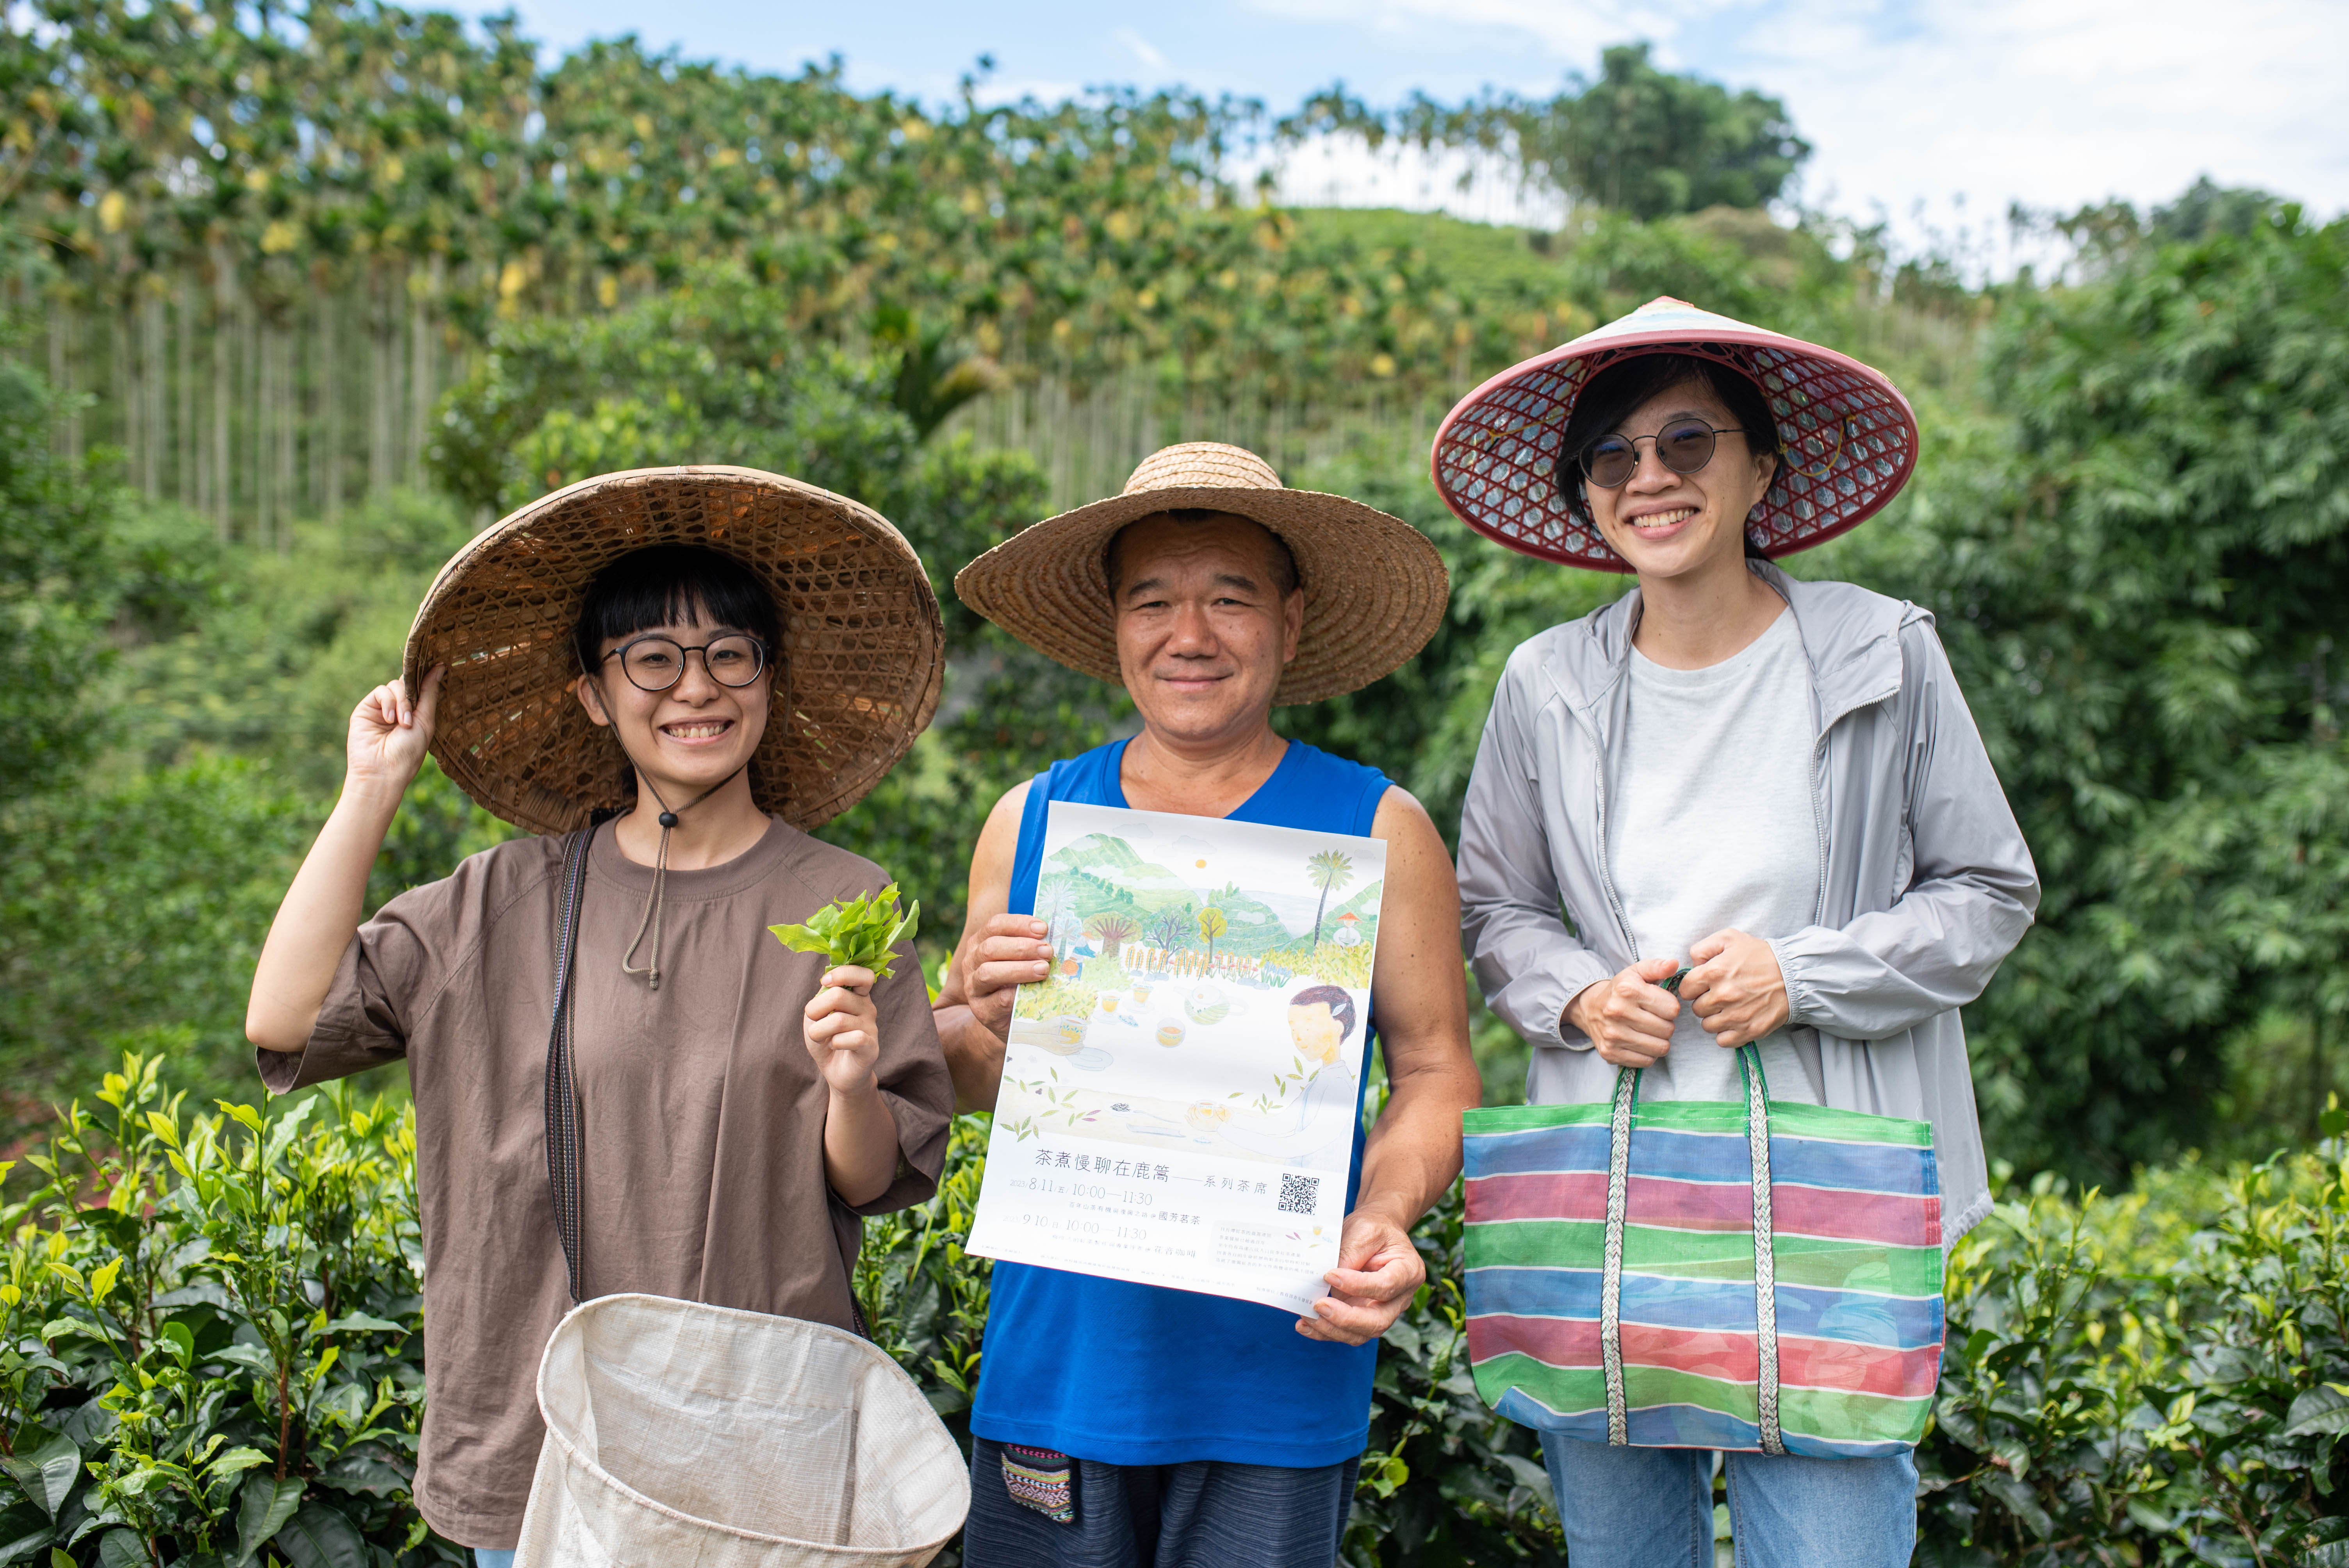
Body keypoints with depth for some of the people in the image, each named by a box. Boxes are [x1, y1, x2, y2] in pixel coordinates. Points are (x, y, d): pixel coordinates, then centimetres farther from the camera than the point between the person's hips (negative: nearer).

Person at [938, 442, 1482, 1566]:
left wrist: (1384, 1219, -16)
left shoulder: (1376, 828, 0)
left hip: (1277, 1379, -2)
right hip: (1058, 1359, 2)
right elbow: (955, 1081, 11)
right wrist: (985, 1023, -11)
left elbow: (1435, 1072, 1)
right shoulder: (1034, 819, 6)